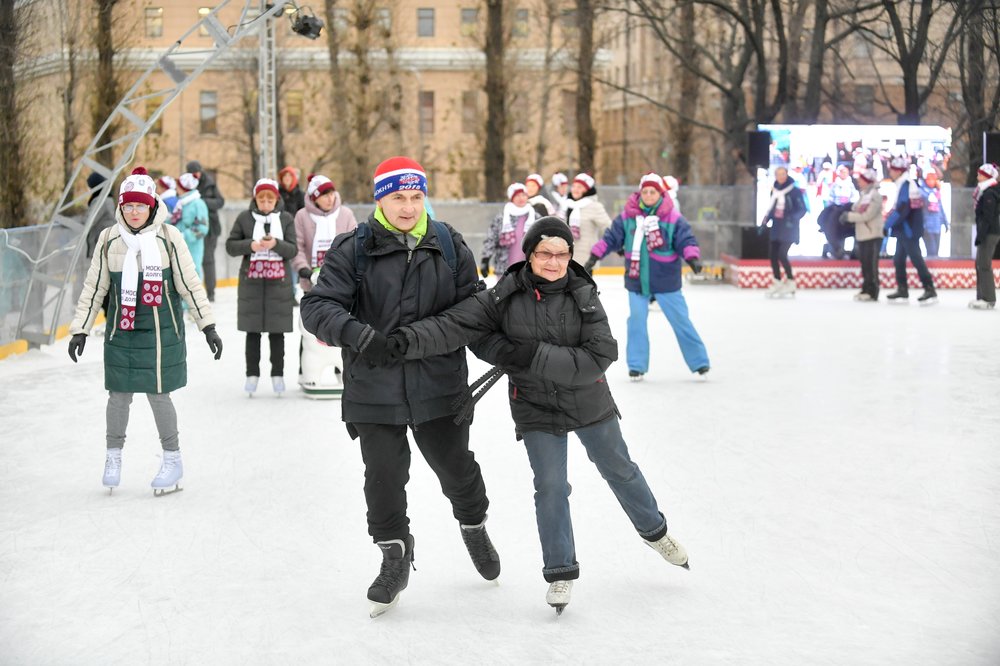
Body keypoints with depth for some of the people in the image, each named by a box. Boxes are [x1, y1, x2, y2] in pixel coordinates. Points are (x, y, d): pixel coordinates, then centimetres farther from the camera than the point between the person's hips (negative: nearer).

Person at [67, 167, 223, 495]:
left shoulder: (168, 238, -6)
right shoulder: (109, 240, -1)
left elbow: (190, 285, -3)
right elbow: (94, 288, 6)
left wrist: (208, 327, -4)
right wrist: (80, 330, 5)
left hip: (161, 332, -2)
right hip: (121, 332, 2)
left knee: (158, 393, 1)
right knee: (119, 394, 6)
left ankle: (173, 458, 20)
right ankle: (114, 455, 27)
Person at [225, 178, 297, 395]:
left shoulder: (286, 219, 3)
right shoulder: (245, 218, 2)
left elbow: (293, 249, -2)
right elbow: (230, 245, 1)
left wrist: (276, 244, -21)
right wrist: (250, 245, -16)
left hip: (279, 282, 0)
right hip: (251, 281, 0)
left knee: (277, 331, 5)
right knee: (253, 331, 5)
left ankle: (278, 374, 16)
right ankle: (252, 374, 15)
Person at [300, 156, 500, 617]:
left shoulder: (449, 245, 1)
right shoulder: (353, 250, -8)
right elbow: (316, 306, -14)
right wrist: (355, 333, -31)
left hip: (439, 384, 2)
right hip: (374, 388, -1)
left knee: (455, 464, 14)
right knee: (383, 474, 5)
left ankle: (474, 526, 45)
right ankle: (394, 555, 28)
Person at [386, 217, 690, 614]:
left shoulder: (584, 297, -14)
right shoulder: (506, 296, -14)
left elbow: (598, 357, -22)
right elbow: (456, 325, -23)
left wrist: (536, 355, -30)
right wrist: (410, 339, -39)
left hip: (590, 403, 1)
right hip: (536, 411, -1)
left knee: (619, 469, 18)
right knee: (550, 487, -3)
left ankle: (654, 530, 43)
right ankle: (560, 570, 14)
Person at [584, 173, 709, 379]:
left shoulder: (673, 218, -9)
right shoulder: (627, 216, -1)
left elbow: (687, 241, -12)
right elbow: (611, 238, 4)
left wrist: (692, 258, -30)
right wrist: (594, 258, 0)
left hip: (666, 282, -2)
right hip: (636, 280, 2)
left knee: (680, 321, 3)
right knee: (636, 321, 3)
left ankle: (699, 361, 14)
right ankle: (636, 366, 14)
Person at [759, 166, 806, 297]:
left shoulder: (794, 191, -10)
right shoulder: (774, 191, 10)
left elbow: (802, 209, -10)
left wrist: (792, 218, -23)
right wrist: (765, 221, 13)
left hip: (789, 229, -7)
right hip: (776, 228, 7)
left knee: (782, 254, -14)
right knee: (772, 254, 4)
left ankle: (791, 282, 2)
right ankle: (777, 282, 17)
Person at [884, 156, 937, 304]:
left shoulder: (905, 186, -17)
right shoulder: (904, 184, 14)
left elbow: (902, 210, -24)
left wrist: (888, 224, -18)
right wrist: (891, 222, 16)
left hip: (909, 230, -10)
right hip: (904, 230, 10)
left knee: (916, 258, -9)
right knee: (899, 259, 13)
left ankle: (930, 290, -9)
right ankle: (902, 291, 18)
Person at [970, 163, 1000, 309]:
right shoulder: (986, 192, 16)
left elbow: (987, 218, -21)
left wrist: (980, 235, -22)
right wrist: (980, 234, 19)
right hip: (987, 232, 11)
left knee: (984, 265, -10)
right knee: (980, 264, 13)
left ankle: (988, 299, -9)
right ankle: (982, 297, 18)